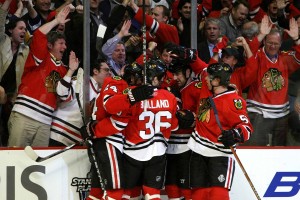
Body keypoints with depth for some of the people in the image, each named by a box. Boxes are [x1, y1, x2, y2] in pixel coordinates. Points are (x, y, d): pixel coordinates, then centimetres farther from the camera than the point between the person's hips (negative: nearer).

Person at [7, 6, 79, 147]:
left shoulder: (63, 69, 19)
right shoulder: (41, 57, 6)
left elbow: (63, 95, 4)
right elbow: (38, 36, -13)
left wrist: (71, 70, 4)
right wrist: (57, 21, -3)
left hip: (45, 123, 5)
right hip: (23, 116, -5)